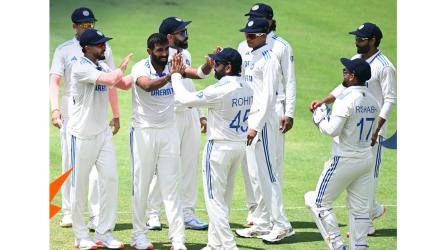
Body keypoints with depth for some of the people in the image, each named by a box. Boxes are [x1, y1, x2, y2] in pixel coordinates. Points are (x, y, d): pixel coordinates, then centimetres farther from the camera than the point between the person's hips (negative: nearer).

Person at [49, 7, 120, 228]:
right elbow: (55, 81, -4)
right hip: (70, 112, 0)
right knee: (69, 164, 4)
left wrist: (116, 115, 5)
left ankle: (96, 216, -8)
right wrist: (55, 108, -20)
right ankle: (68, 214, 11)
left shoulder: (103, 48, 10)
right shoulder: (64, 50, 5)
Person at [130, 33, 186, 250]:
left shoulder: (172, 66, -2)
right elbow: (147, 85, -36)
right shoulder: (140, 68, -15)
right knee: (141, 185, 7)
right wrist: (168, 77, -53)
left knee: (171, 187, 1)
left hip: (168, 132, 3)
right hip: (144, 132, -3)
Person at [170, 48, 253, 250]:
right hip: (240, 145, 8)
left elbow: (186, 99, -12)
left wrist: (176, 76, 0)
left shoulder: (219, 91, -21)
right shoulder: (248, 90, 2)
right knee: (224, 199, 16)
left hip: (219, 147, -8)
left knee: (215, 199, -3)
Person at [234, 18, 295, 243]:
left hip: (263, 119, -9)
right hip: (247, 119, 9)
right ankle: (263, 224, 19)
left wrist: (256, 126, -23)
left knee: (266, 173, -9)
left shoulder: (268, 59, -13)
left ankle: (282, 224, -5)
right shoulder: (247, 56, 14)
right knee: (255, 174, 12)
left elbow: (268, 97, -19)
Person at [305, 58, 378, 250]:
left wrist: (320, 118, -2)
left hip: (344, 160, -7)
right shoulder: (373, 102, 6)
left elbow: (332, 130, -22)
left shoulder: (346, 100, -18)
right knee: (359, 208, 11)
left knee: (318, 201, 3)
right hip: (366, 159, 8)